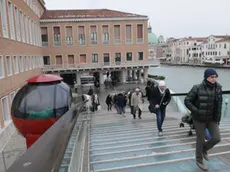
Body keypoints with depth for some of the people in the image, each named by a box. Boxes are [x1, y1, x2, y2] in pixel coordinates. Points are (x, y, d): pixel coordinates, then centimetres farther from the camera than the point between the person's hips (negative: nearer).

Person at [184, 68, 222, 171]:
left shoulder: (218, 88, -5)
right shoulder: (197, 88, -20)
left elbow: (219, 104, 6)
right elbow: (187, 101, -15)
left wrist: (218, 118, 7)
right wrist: (196, 111, -24)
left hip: (212, 118, 4)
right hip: (199, 119, -4)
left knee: (216, 138, -2)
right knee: (201, 139, 7)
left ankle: (204, 149, 31)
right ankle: (199, 160, 31)